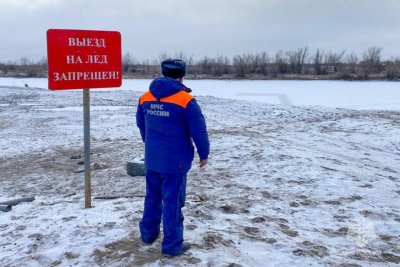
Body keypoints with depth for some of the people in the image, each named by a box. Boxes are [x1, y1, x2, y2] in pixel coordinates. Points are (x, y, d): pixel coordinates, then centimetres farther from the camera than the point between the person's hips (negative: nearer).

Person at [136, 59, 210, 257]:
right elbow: (199, 131, -14)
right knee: (173, 202, 4)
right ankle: (172, 245, 15)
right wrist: (204, 153, 0)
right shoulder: (185, 100, -16)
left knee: (152, 197, 21)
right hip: (176, 161, -5)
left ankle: (148, 233, 36)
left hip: (151, 159, 6)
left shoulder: (145, 97, 3)